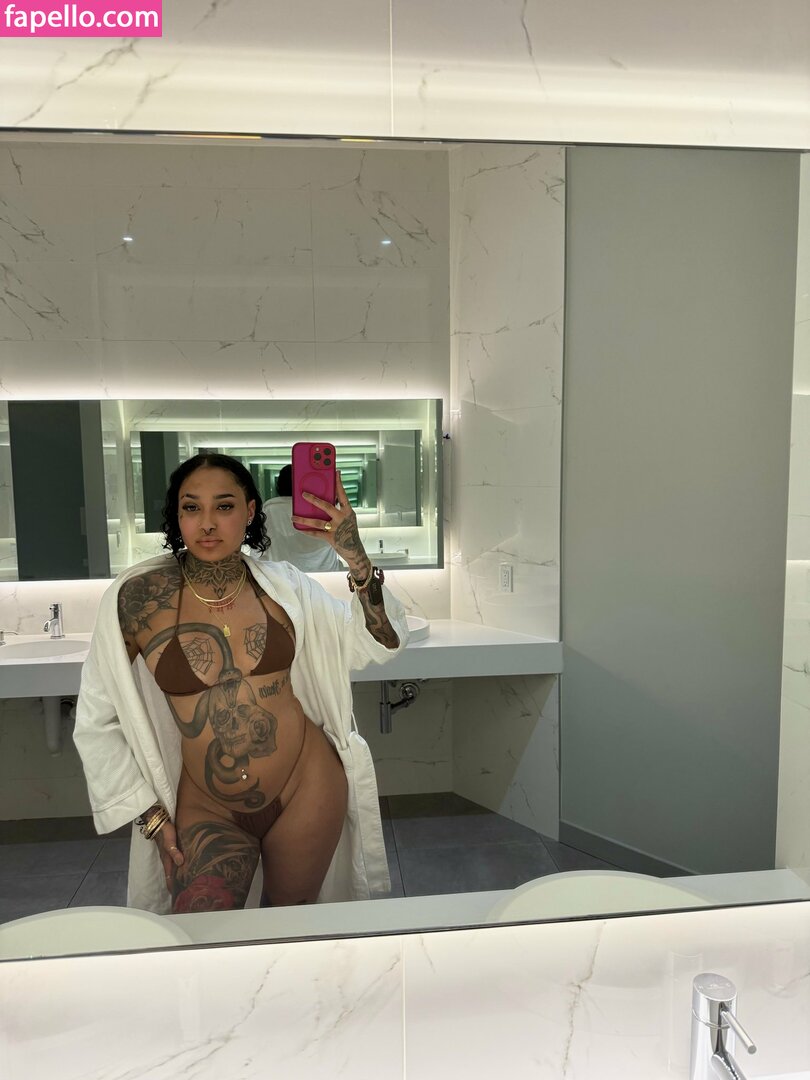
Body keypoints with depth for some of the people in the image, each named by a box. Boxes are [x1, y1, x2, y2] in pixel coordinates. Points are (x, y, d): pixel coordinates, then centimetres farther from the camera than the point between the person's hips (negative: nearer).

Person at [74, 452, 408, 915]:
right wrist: (152, 818, -2)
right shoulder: (138, 598, -10)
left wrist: (356, 558, -19)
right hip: (205, 810, -1)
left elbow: (381, 643, -4)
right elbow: (97, 722, -2)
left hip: (305, 791, 1)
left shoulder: (282, 585, -5)